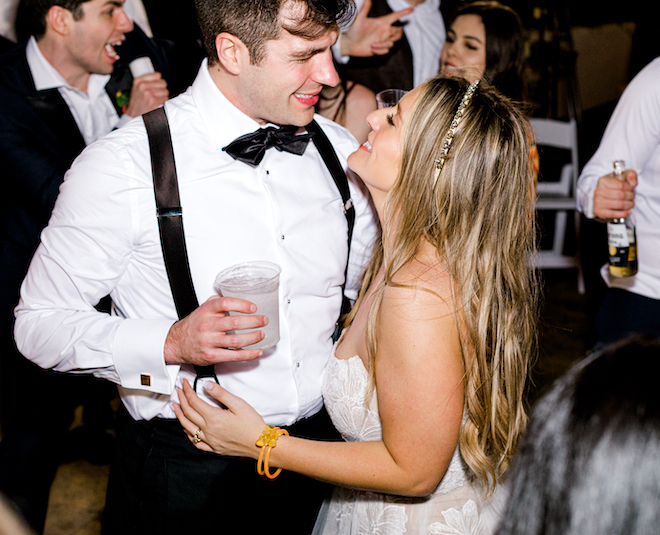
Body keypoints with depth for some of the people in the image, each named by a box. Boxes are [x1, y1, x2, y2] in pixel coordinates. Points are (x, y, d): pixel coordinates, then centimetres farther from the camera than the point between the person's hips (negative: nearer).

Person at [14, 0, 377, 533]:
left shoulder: (341, 151, 0)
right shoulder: (119, 166, -17)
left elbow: (367, 289, 12)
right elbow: (39, 322, -12)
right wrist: (170, 344, -27)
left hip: (323, 445, 5)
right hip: (184, 469, -4)